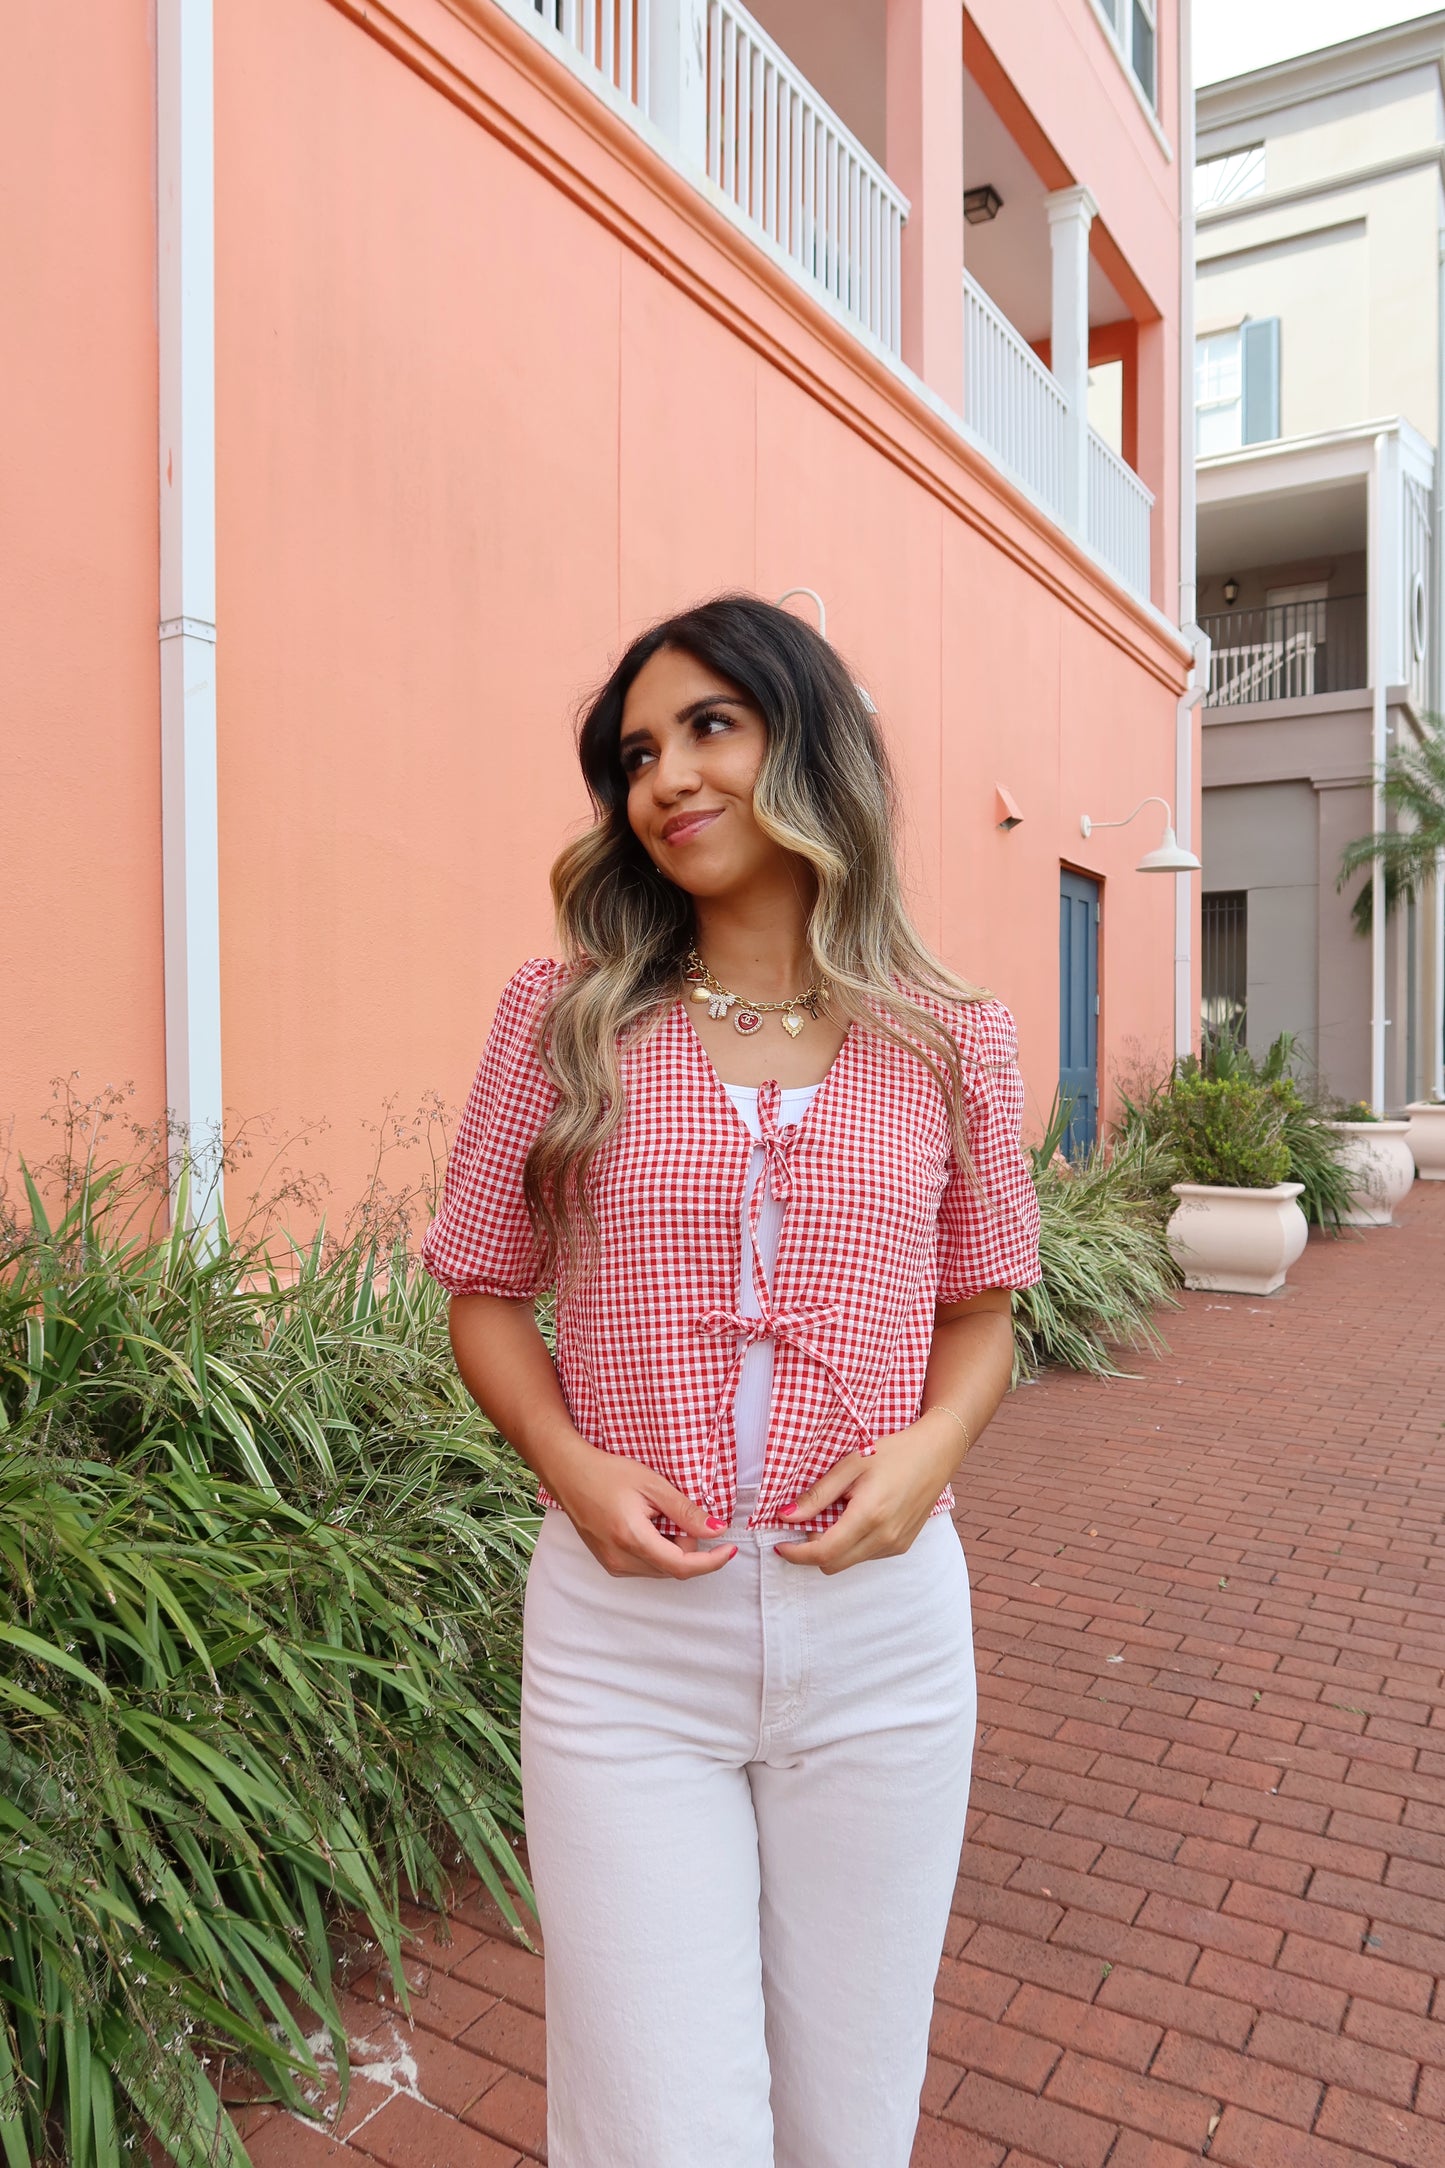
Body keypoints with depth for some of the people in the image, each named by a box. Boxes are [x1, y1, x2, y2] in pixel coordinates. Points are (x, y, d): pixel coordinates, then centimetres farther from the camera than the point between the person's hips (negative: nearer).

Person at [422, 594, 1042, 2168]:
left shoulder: (949, 1045, 1)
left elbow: (979, 1307, 10)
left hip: (882, 1627, 2)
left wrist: (931, 1446, -9)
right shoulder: (562, 1021, -2)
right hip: (623, 1635, -1)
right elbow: (486, 1293, 5)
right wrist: (572, 1465, -12)